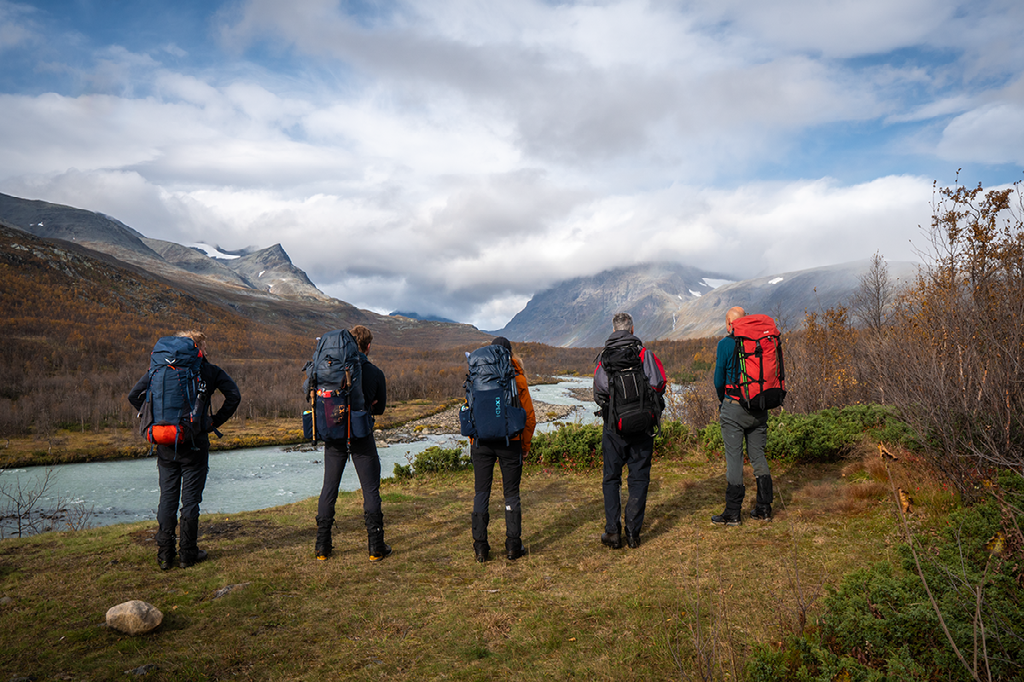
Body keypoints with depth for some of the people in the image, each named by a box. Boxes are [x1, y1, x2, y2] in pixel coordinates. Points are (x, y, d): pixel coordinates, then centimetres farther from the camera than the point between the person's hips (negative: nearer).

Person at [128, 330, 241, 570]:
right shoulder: (210, 371, -1)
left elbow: (134, 395, 0)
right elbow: (234, 396, -10)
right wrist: (214, 422, -3)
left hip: (166, 444, 3)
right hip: (195, 444, -3)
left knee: (167, 497, 11)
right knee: (190, 498, 5)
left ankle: (164, 554, 15)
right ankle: (188, 554, 11)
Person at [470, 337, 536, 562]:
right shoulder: (518, 379, -3)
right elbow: (529, 416, -1)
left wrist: (472, 442, 12)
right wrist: (525, 445, 9)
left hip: (482, 442, 1)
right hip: (510, 442, -1)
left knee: (481, 493, 8)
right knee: (511, 493, 10)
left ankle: (481, 547, 9)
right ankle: (513, 546, 11)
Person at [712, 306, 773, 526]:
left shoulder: (725, 344, -9)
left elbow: (719, 380, -6)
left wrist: (722, 402, 12)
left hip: (734, 408, -5)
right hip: (760, 408, 5)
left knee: (734, 458, -1)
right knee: (758, 456, 14)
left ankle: (732, 514, 4)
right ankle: (764, 509, 19)